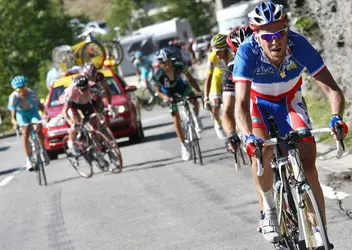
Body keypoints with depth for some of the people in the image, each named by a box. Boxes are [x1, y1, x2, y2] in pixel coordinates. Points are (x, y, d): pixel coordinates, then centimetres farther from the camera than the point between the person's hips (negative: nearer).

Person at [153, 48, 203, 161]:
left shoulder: (179, 65, -30)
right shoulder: (159, 75, -32)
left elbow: (190, 78, -19)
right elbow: (159, 92, -19)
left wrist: (199, 91, -29)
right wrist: (166, 97, -40)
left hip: (180, 86, 1)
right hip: (169, 92, -1)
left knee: (195, 101, -26)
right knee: (176, 118, -6)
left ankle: (196, 119, 8)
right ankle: (184, 147, 3)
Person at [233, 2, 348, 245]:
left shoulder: (299, 45, -31)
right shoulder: (247, 52, -34)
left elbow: (332, 89, -31)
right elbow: (241, 105, -39)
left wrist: (337, 117, -50)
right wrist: (249, 137, -57)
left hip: (290, 101, 1)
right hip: (258, 103, -1)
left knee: (308, 167, -13)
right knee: (262, 151, -30)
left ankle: (320, 238, -6)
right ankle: (269, 209, -4)